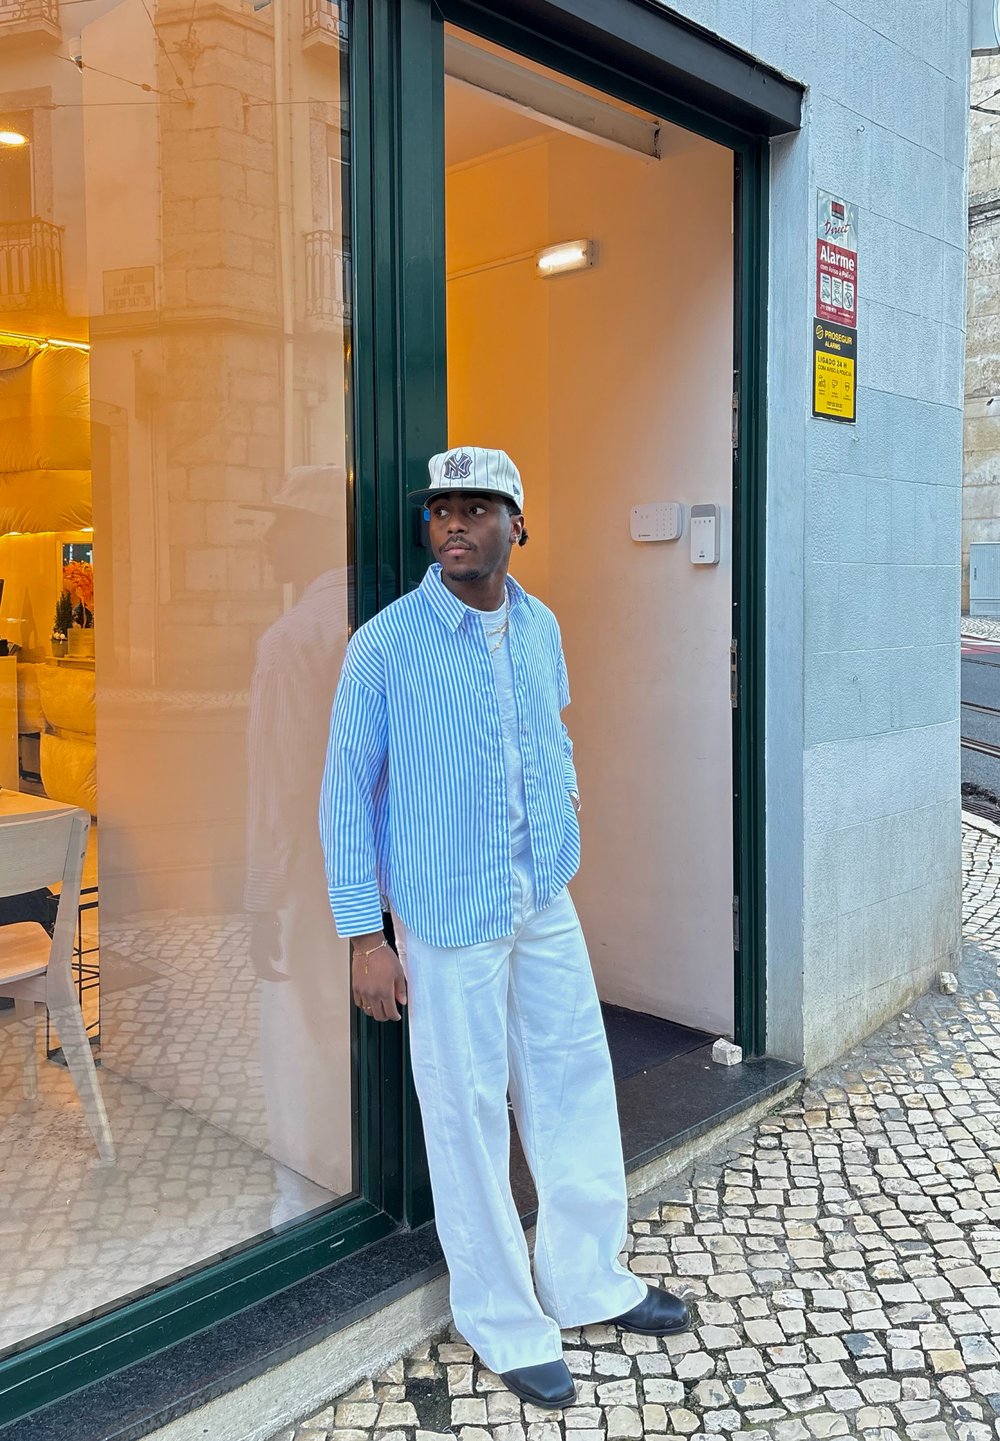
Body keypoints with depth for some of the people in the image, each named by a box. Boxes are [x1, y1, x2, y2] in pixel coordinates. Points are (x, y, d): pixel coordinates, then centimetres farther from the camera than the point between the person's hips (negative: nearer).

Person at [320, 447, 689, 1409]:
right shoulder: (385, 645, -13)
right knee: (470, 1111, 7)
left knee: (574, 1083, 15)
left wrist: (562, 787, 6)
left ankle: (587, 1281, 37)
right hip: (449, 914, -5)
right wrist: (363, 935, -11)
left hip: (546, 901, 6)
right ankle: (502, 1322, 28)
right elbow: (346, 794, -10)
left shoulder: (542, 627, 4)